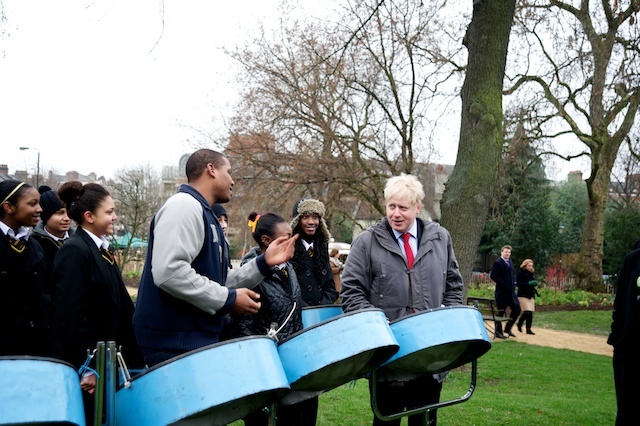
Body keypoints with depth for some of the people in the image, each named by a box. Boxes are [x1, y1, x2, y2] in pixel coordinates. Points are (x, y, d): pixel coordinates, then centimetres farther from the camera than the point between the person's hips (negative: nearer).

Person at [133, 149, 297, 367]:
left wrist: (263, 263, 11)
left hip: (199, 340, 10)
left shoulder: (206, 216, 21)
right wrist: (228, 299, -18)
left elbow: (220, 282, 22)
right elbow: (169, 272, -25)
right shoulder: (184, 206, -10)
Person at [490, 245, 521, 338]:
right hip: (501, 292, -8)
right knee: (500, 312, -1)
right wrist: (503, 285, -18)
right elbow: (493, 276, -17)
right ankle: (498, 332, 8)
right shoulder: (497, 263, -8)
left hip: (511, 291, 8)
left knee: (517, 309, 5)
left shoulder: (510, 262, 17)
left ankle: (508, 328, 19)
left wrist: (513, 284, 10)